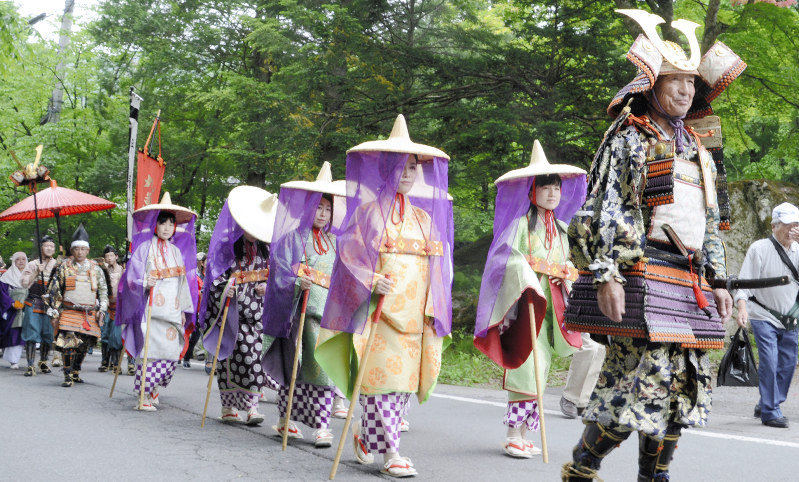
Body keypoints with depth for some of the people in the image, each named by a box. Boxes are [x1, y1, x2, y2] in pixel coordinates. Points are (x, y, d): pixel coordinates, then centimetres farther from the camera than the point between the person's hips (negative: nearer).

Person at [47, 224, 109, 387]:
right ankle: (68, 376, -9)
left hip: (90, 314, 2)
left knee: (84, 344, 7)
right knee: (69, 342, -14)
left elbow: (103, 291, 12)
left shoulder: (95, 268, 8)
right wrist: (54, 309, 5)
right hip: (69, 312, -2)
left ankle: (76, 372, 25)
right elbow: (54, 289, 10)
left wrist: (102, 310, 4)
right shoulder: (64, 267, 5)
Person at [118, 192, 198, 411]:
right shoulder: (145, 248, 0)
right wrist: (145, 283, -24)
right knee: (150, 349, -11)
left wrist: (183, 309, 16)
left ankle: (153, 389, 19)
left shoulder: (176, 251, 16)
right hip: (150, 308, -5)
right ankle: (144, 396, -5)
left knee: (172, 352, 1)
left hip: (171, 309, 5)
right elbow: (132, 277, -4)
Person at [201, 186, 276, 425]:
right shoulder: (226, 245, -3)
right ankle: (228, 406, 8)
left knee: (254, 355, -4)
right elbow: (215, 275, -5)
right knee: (232, 355, -2)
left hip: (255, 309, 3)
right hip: (231, 309, -3)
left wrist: (266, 287, 0)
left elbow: (272, 275, 19)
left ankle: (251, 403, -2)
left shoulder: (263, 248, 10)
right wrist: (224, 289, -22)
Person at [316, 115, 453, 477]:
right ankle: (389, 453, -2)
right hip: (379, 308, -5)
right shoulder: (370, 210, 1)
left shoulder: (425, 217, 16)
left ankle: (366, 434, 22)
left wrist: (435, 308, 8)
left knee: (405, 376, 4)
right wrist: (372, 280, -19)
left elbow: (437, 264, 17)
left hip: (414, 311, 5)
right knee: (381, 375, -7)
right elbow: (349, 250, -5)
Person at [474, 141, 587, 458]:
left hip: (552, 301, 7)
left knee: (540, 365, 6)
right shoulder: (522, 223, -4)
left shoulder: (560, 229, 18)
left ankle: (523, 433, 12)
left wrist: (566, 277, 4)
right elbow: (512, 260, -11)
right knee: (526, 363, -12)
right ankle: (513, 435, -8)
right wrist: (530, 284, -22)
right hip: (527, 300, -7)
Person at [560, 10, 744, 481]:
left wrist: (719, 282, 17)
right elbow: (604, 210, -7)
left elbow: (712, 224, 25)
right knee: (648, 379, -13)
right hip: (641, 276, -7)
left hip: (689, 285, 8)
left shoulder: (699, 153, 22)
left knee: (683, 385, 6)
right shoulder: (627, 139, 1)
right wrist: (605, 275, -16)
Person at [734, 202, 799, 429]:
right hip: (764, 317, -5)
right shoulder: (759, 248, -7)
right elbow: (745, 281, -10)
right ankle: (770, 412, -3)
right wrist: (742, 307, -25)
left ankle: (765, 406, 22)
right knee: (769, 363, -12)